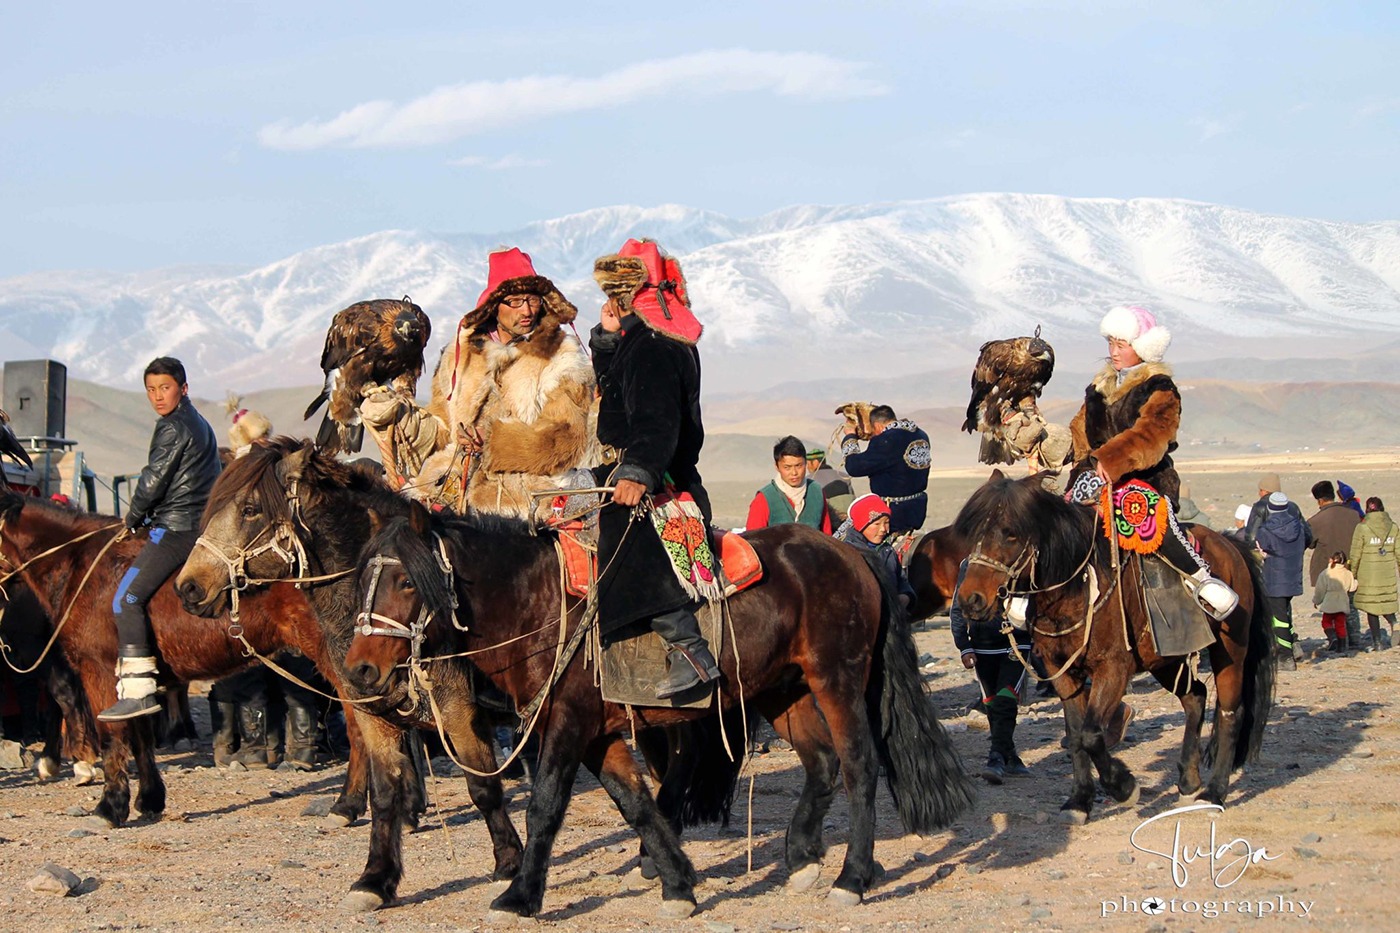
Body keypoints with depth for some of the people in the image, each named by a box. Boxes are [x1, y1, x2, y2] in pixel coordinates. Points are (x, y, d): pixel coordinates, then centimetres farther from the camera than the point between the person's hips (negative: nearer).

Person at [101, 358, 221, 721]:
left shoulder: (173, 427, -11)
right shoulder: (199, 424, 20)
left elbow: (153, 481, -12)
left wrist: (133, 519, 4)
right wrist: (144, 517, 24)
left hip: (175, 527, -11)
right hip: (202, 524, 11)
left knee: (127, 598, -16)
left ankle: (138, 692, -24)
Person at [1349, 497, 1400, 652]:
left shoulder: (1362, 528, -10)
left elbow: (1355, 556, -7)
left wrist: (1353, 575, 3)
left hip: (1368, 574, -3)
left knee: (1371, 607, 6)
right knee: (1387, 604, 17)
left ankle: (1377, 641, 8)